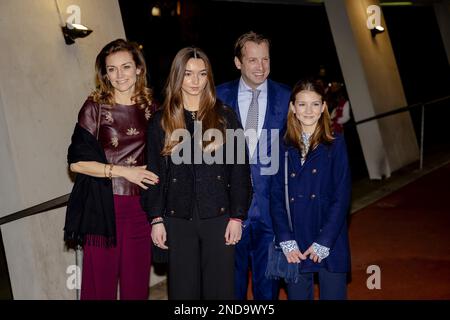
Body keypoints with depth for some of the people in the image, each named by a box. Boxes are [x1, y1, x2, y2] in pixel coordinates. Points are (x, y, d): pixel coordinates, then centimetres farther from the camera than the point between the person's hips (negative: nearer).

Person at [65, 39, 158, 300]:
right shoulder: (95, 108, -2)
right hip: (103, 206, -3)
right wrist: (124, 171, -12)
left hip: (140, 205, 3)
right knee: (101, 285, 2)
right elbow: (77, 161, -8)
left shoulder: (149, 108, 9)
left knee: (137, 285, 7)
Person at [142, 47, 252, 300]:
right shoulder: (161, 121, 6)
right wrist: (156, 219, 0)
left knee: (219, 288, 3)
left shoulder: (225, 118, 3)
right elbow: (154, 174, 6)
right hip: (178, 220, 1)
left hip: (219, 218, -1)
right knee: (183, 289, 6)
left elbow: (240, 170, 2)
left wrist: (237, 216, -4)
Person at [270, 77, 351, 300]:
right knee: (297, 295, 8)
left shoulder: (335, 144, 0)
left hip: (330, 245, -2)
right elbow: (276, 198, 3)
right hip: (294, 247, 2)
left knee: (333, 294, 2)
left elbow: (341, 198, -5)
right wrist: (286, 242, -7)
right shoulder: (284, 148, 6)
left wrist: (324, 242, -11)